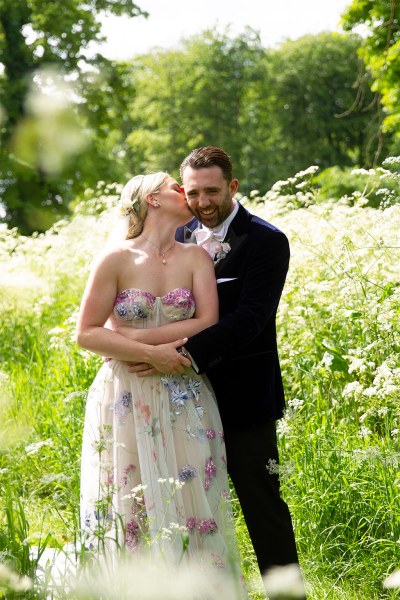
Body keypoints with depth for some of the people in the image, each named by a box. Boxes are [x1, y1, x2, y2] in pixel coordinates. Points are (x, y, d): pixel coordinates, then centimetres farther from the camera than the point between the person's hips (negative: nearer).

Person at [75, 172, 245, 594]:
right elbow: (86, 334, -6)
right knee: (131, 507, 3)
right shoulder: (115, 260, -5)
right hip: (126, 399, -2)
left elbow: (207, 324, -8)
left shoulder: (195, 257, 3)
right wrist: (151, 353, -16)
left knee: (188, 503, 3)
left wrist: (132, 337, -12)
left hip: (185, 402, 2)